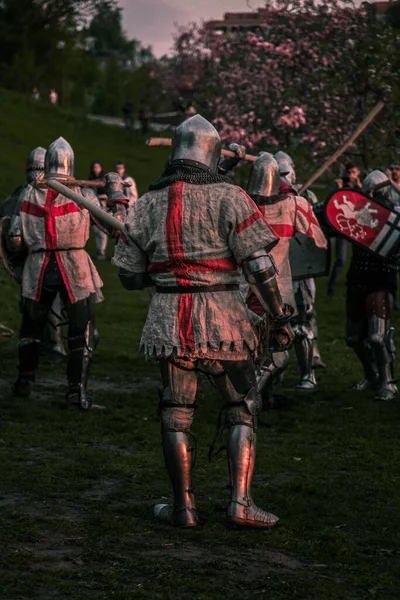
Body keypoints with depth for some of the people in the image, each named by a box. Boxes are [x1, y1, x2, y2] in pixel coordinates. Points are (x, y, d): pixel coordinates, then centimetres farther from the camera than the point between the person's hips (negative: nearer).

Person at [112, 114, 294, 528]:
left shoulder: (147, 204, 5)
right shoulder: (228, 197, -6)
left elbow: (129, 275, 9)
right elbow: (259, 265, -10)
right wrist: (279, 317, -3)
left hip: (168, 319, 3)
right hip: (222, 317, -3)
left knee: (176, 413, 12)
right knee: (242, 409, 9)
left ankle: (184, 506, 16)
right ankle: (240, 502, 3)